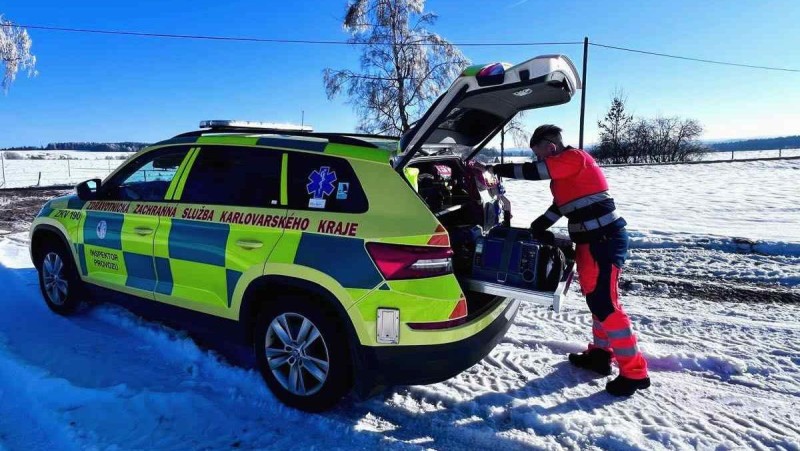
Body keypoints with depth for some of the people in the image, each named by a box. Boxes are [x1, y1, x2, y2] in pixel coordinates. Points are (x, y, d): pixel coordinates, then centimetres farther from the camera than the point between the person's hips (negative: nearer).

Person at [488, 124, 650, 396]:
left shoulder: (574, 157, -12)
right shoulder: (567, 166, 18)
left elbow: (534, 171, -20)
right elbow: (562, 202, 22)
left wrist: (495, 169, -11)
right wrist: (537, 227, 14)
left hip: (604, 239, -11)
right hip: (594, 240, 11)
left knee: (604, 303, -10)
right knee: (597, 298, 17)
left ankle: (634, 372, -2)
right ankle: (600, 354, 29)